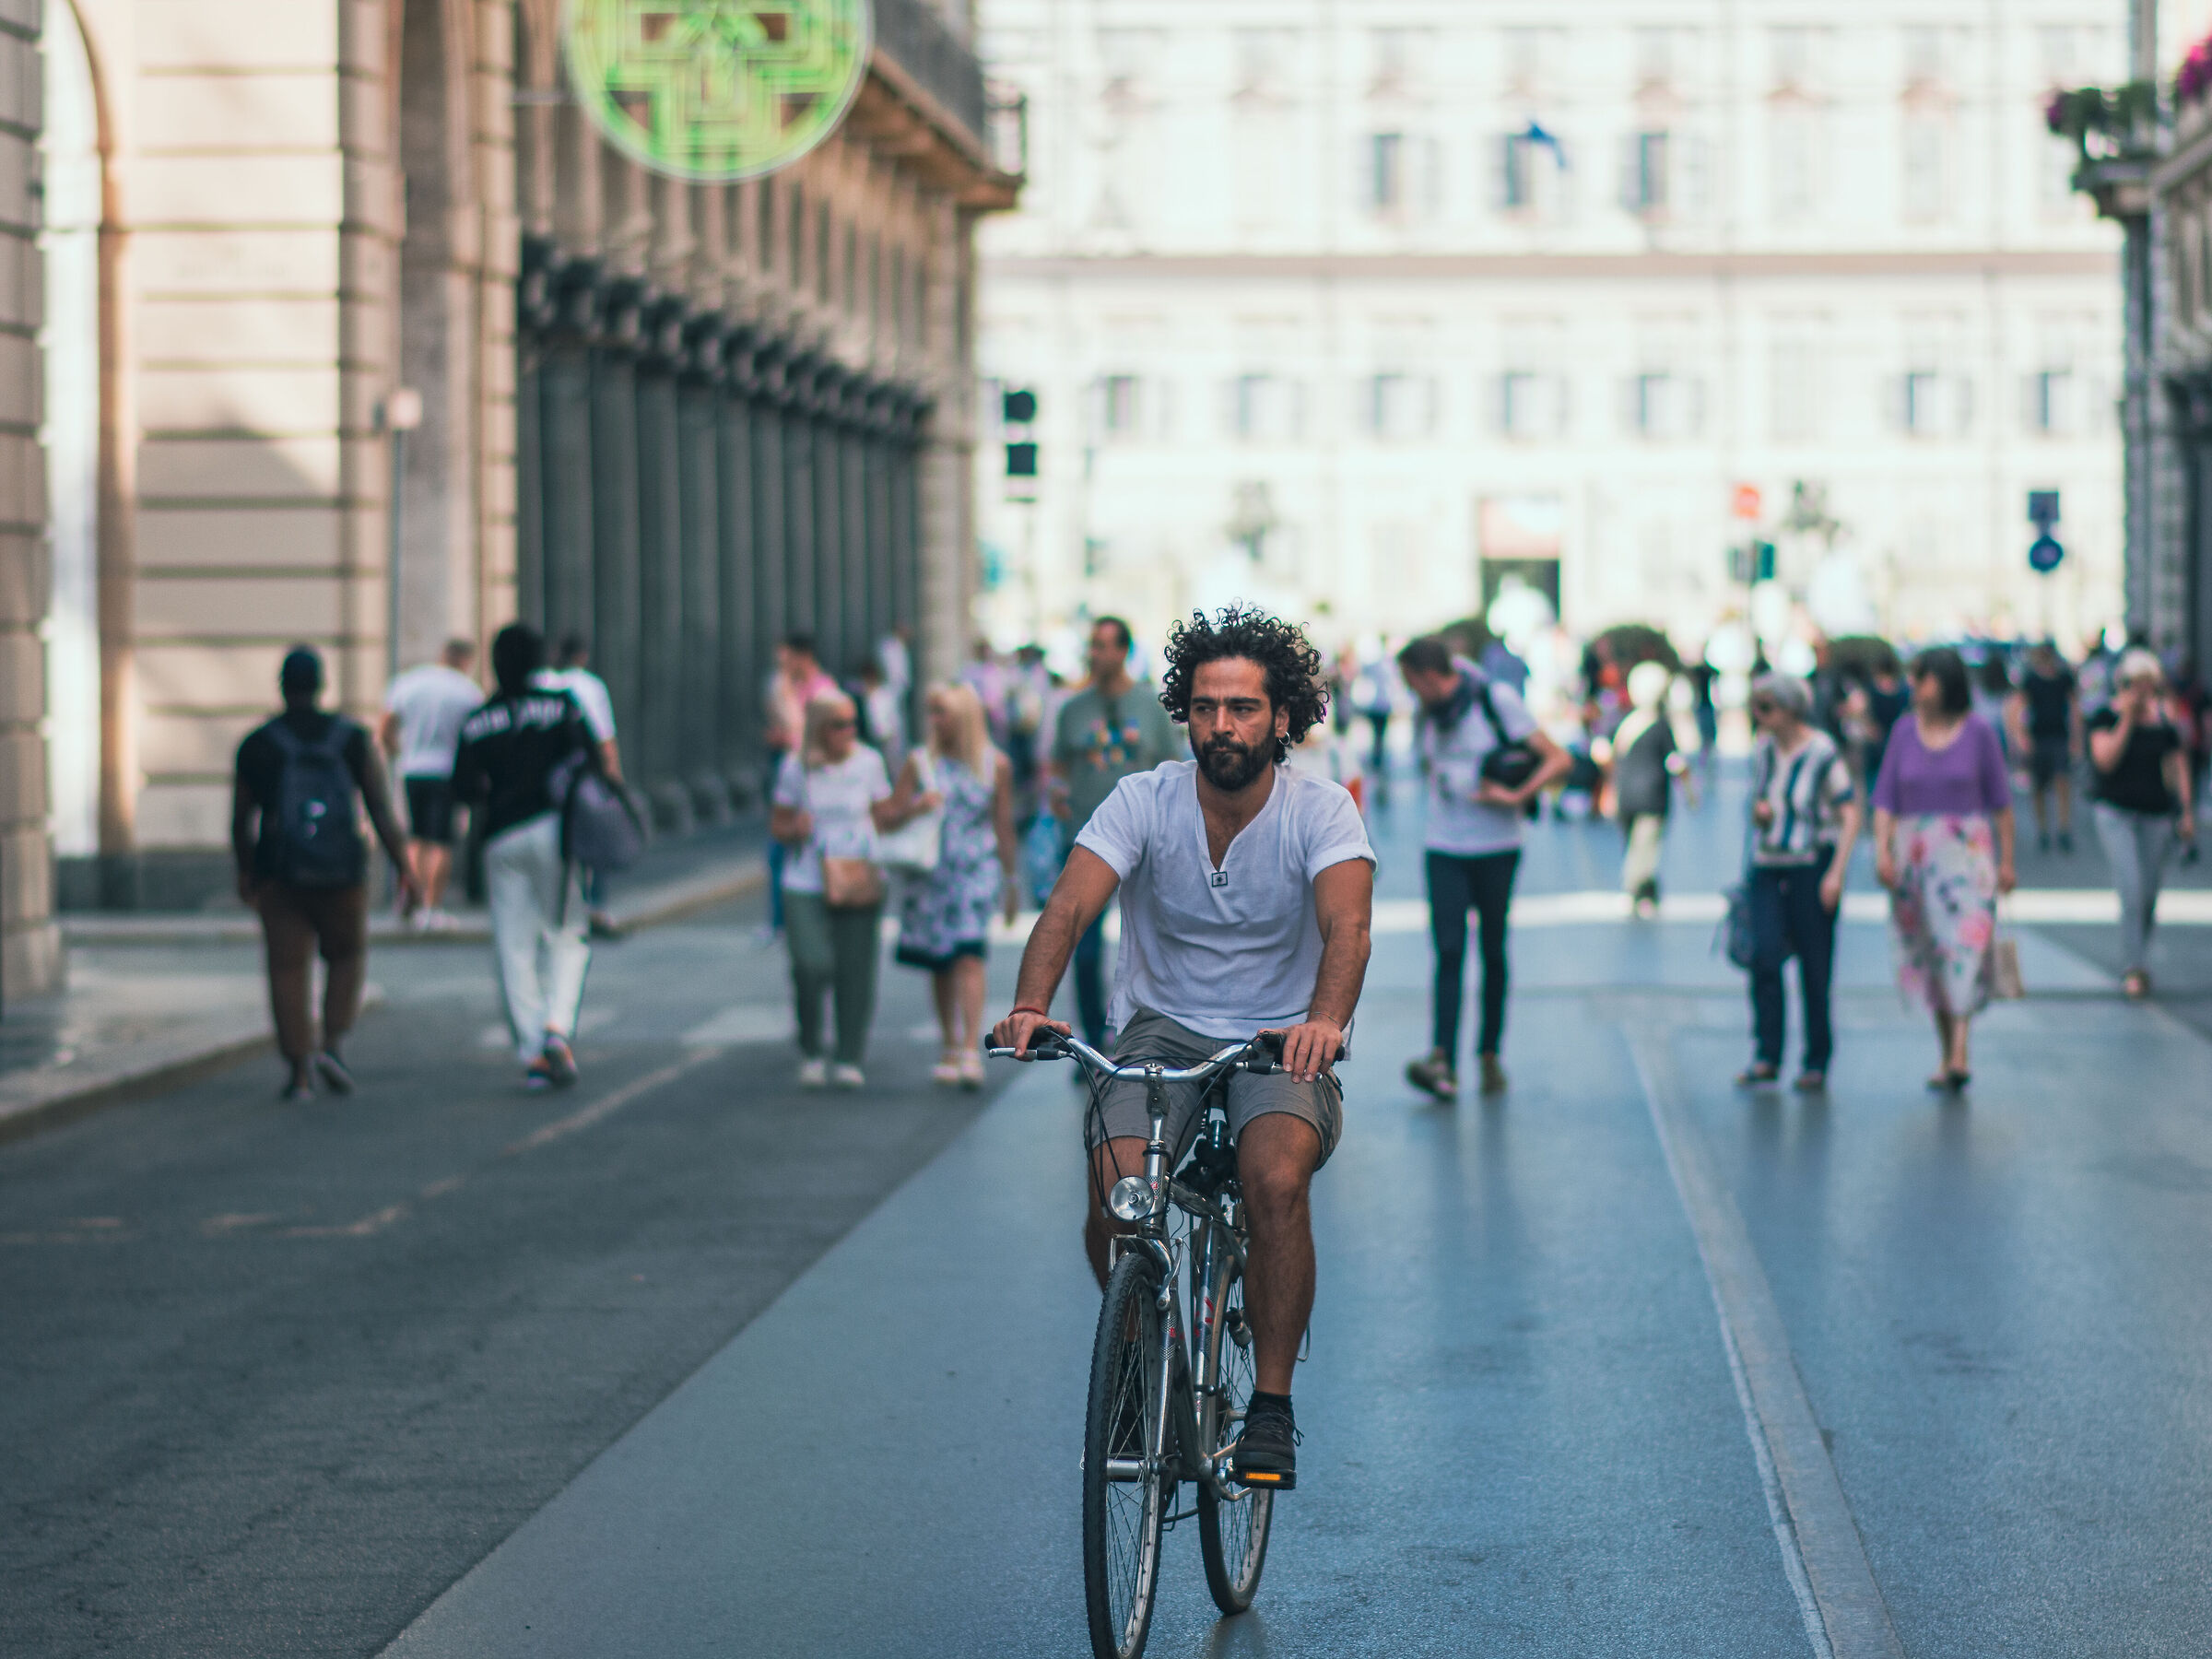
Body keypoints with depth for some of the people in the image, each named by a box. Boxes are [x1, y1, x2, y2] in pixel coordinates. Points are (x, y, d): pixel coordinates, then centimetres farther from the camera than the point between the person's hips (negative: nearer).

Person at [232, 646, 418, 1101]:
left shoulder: (256, 746, -2)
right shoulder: (352, 739, -2)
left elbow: (241, 820, 5)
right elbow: (382, 810, -5)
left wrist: (245, 872, 22)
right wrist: (405, 871, 0)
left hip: (280, 876, -1)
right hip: (342, 875, 1)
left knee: (288, 969, 4)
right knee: (347, 956, 21)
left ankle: (300, 1070, -3)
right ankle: (333, 1045, 4)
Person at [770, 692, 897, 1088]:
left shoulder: (868, 762, 5)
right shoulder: (796, 767, 1)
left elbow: (884, 818, 13)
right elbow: (777, 824, 8)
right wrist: (794, 829, -13)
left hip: (858, 886, 2)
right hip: (806, 887, -2)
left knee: (855, 972, -1)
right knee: (812, 965, -16)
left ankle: (849, 1059, 13)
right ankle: (811, 1051, 6)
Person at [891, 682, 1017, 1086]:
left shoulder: (996, 765, 3)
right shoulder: (919, 763, 4)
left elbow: (1004, 826, 10)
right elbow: (889, 820, 4)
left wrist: (1010, 883, 13)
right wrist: (916, 807, -16)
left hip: (977, 871, -2)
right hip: (929, 876, 2)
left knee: (969, 957, -17)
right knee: (940, 964, 9)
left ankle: (972, 1053, -24)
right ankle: (950, 1048, 25)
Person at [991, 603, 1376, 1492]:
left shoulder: (1320, 811, -10)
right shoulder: (1144, 801, -7)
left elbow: (1347, 923, -28)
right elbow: (1069, 905, -20)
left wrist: (1326, 1019, -49)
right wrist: (1031, 1004, -41)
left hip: (1283, 1042, -1)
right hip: (1163, 1030, 2)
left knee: (1275, 1180, -31)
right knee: (1115, 1193, -24)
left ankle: (1271, 1405, -15)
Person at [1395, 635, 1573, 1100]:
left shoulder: (1497, 701, -8)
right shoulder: (1429, 715, 9)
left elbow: (1559, 759, -8)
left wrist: (1516, 795, -18)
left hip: (1496, 847, -3)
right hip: (1444, 848, 3)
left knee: (1492, 953, 5)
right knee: (1448, 951, -9)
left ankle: (1490, 1055, 17)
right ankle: (1443, 1062, -18)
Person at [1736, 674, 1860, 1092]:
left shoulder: (1823, 753, -8)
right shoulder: (1762, 751, 9)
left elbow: (1850, 814, -8)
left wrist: (1836, 873, -14)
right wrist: (1758, 812, -3)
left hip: (1812, 867, -4)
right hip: (1768, 868, 4)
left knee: (1815, 967, 0)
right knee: (1764, 955, -11)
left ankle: (1817, 1062, 10)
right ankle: (1766, 1057, -9)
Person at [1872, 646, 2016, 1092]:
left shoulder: (1978, 732, -1)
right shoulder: (1905, 731, 6)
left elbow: (2000, 800, 4)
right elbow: (1886, 798, 5)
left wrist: (2007, 859, 3)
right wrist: (1882, 850, -7)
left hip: (1966, 851, -3)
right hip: (1913, 852, 3)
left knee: (1964, 946, -15)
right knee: (1926, 954, 7)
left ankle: (1959, 1055, -21)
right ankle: (1948, 1054, 17)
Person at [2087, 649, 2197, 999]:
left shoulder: (2164, 721, 5)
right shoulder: (2106, 717, -3)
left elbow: (2179, 766, 11)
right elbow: (2105, 760, -15)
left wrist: (2187, 812, 6)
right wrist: (2127, 720, -17)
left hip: (2156, 813, 3)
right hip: (2116, 812, -3)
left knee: (2149, 895, 6)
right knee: (2131, 890, -17)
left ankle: (2134, 965, 24)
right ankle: (2136, 969, -17)